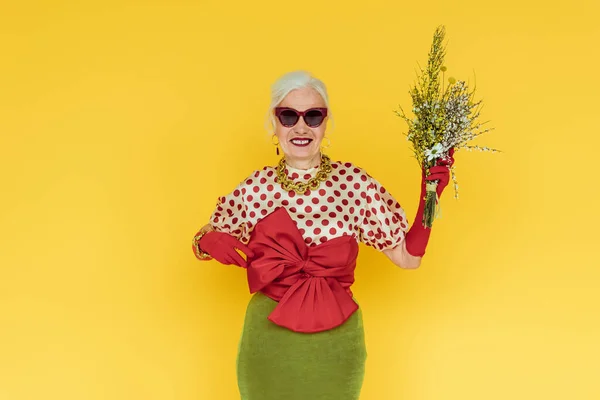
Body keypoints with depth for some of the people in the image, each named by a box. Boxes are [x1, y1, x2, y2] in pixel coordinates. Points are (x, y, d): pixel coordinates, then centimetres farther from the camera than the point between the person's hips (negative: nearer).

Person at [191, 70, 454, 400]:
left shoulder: (354, 183, -8)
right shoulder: (255, 188, -5)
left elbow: (408, 256, -4)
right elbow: (203, 241, 7)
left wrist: (429, 194, -16)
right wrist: (210, 241, -15)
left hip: (335, 342, 0)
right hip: (269, 341, 1)